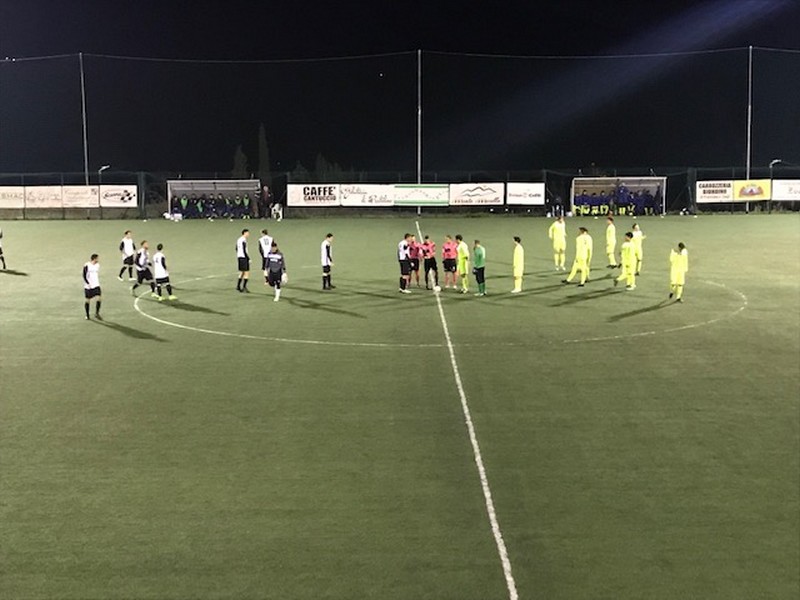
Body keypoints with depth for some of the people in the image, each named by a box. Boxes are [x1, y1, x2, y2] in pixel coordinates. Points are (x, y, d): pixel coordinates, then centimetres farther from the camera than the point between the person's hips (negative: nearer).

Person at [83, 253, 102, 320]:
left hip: (96, 285, 4)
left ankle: (97, 313, -2)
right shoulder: (87, 266, -11)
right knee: (87, 300, 6)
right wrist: (88, 283, -20)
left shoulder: (97, 265, 7)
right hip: (88, 286, -4)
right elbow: (84, 276, -12)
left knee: (99, 298, -12)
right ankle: (87, 315, 19)